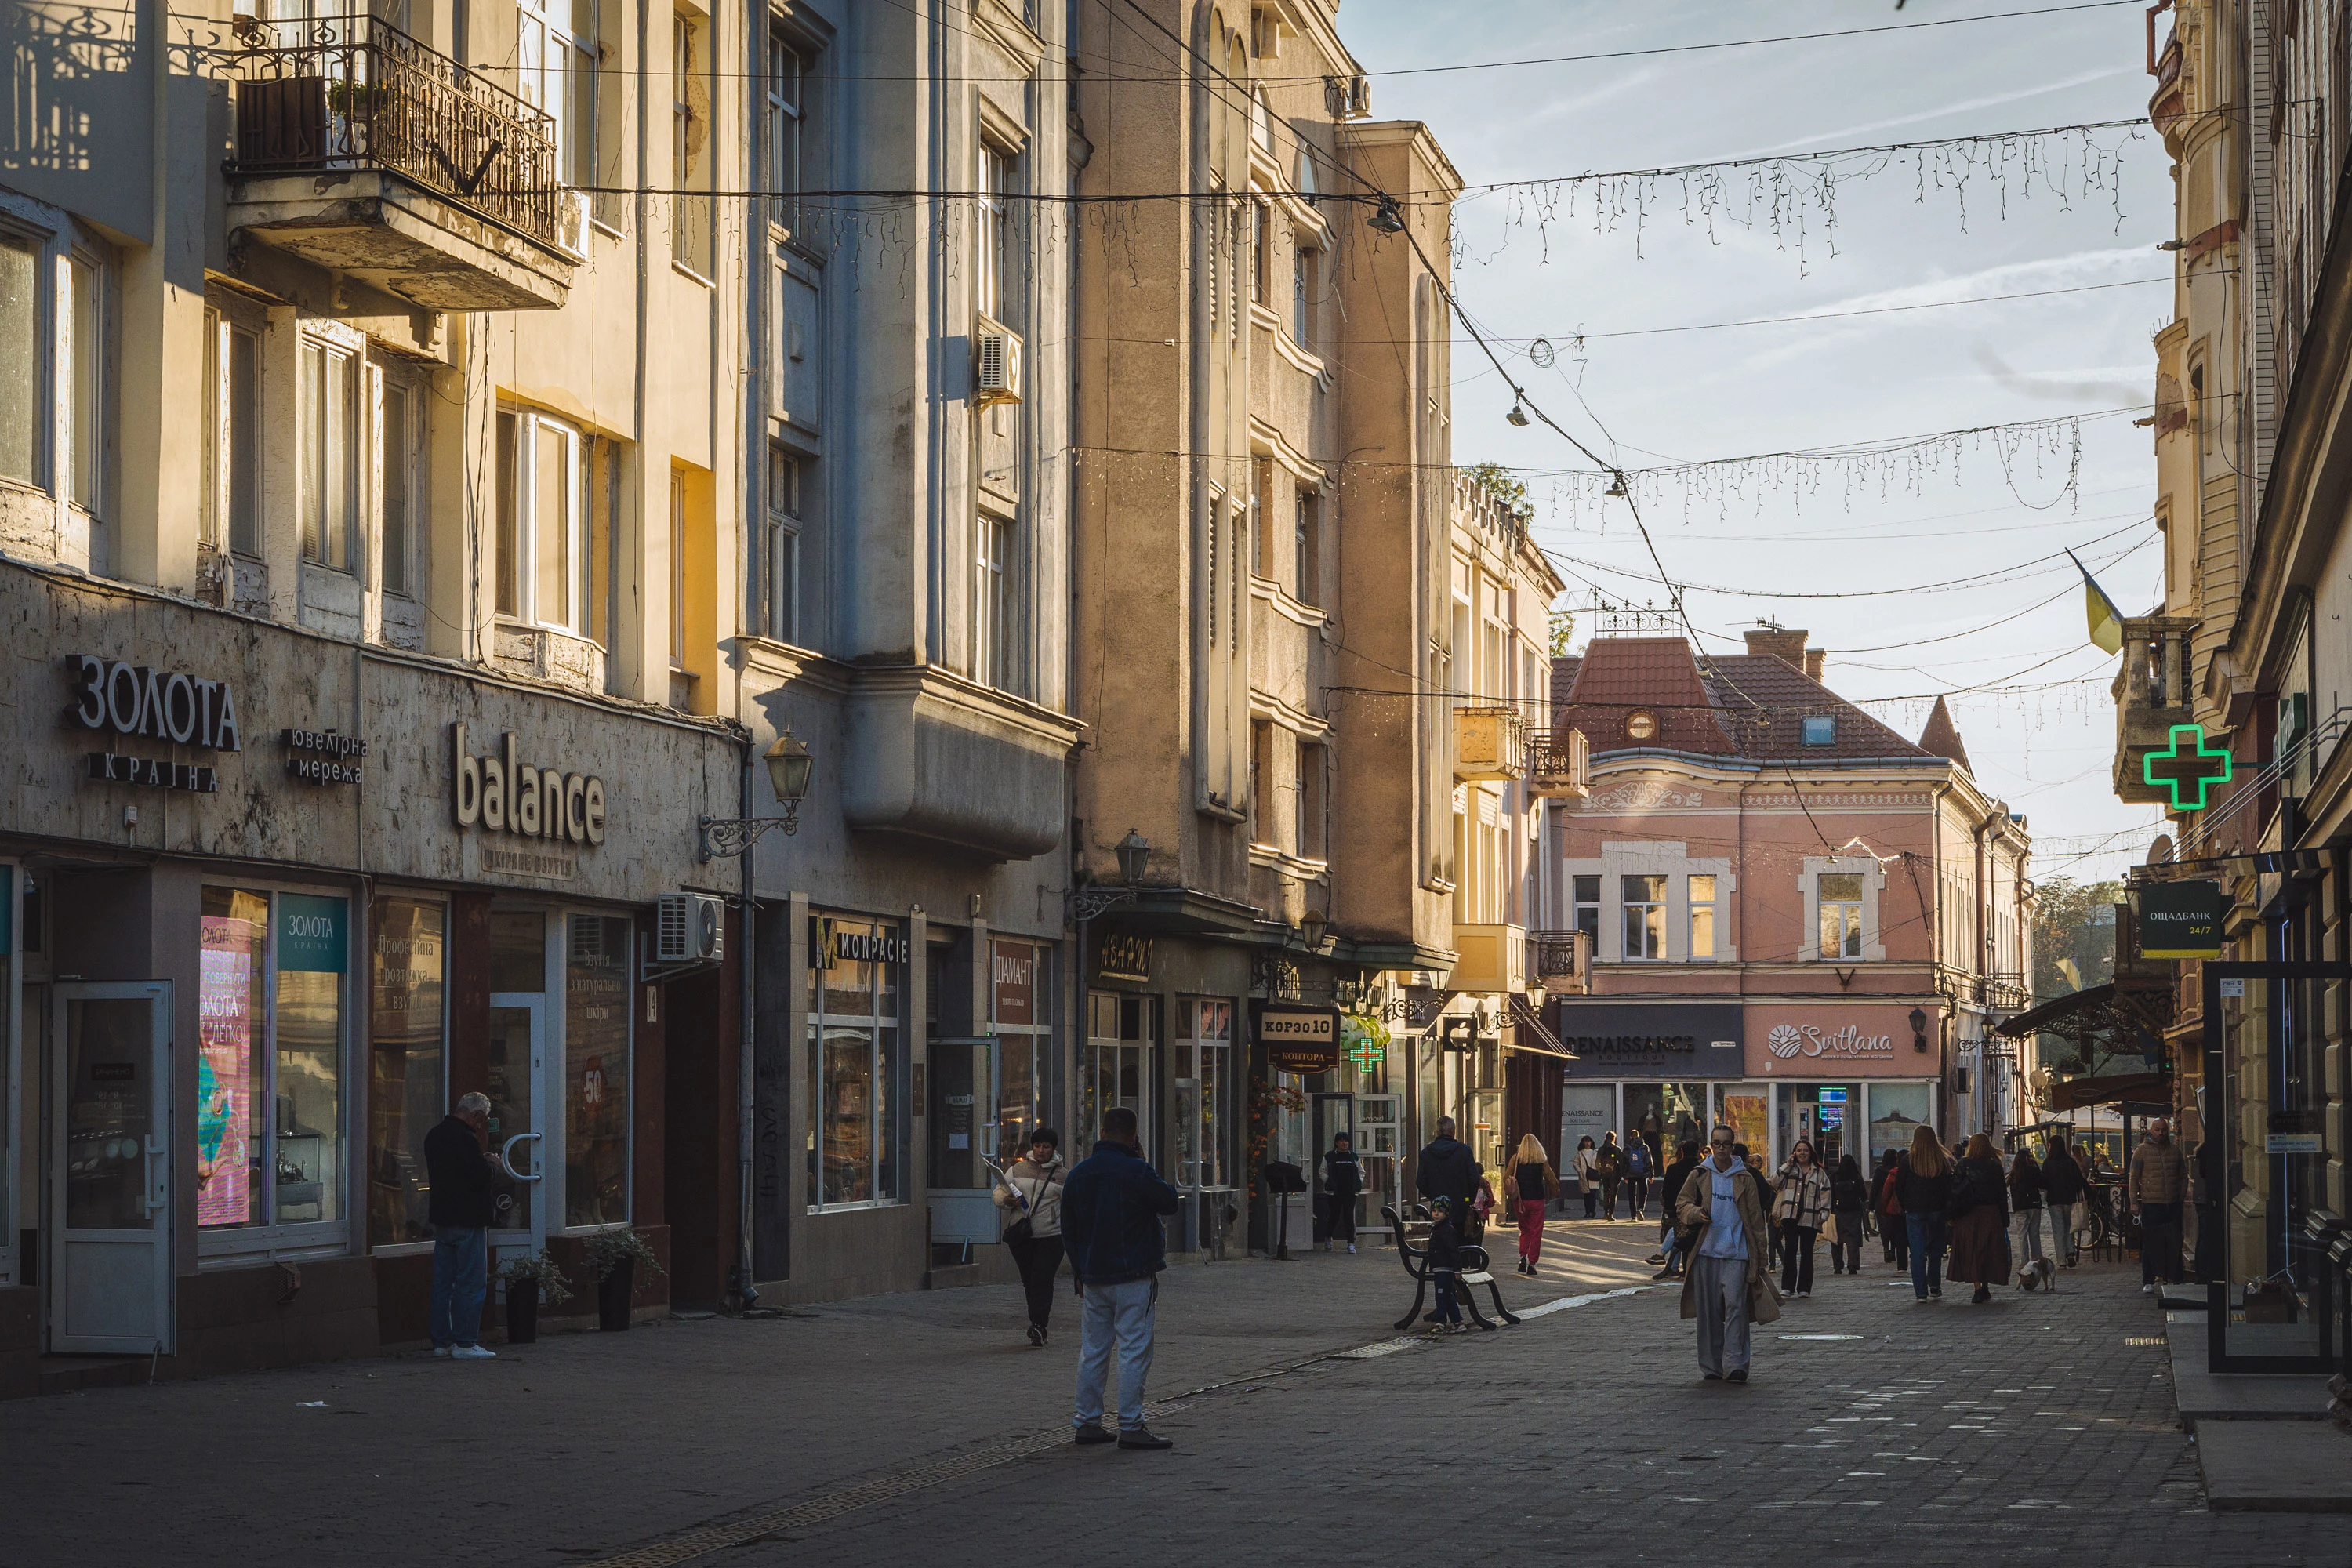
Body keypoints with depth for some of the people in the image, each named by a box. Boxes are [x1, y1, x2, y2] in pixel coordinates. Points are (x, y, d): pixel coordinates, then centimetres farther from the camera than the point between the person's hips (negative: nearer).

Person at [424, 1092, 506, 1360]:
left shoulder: (435, 1136, 12)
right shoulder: (464, 1139, -18)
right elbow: (481, 1176, -24)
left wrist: (484, 1164, 15)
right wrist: (494, 1165, -2)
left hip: (441, 1218, 9)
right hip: (467, 1221, -9)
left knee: (443, 1282, 12)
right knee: (471, 1282, -5)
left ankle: (441, 1341, 16)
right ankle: (465, 1343, -6)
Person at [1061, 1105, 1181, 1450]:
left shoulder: (1078, 1174, 7)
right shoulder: (1136, 1172, -14)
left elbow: (1068, 1230, 13)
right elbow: (1170, 1202, -1)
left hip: (1093, 1277, 6)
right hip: (1133, 1276, -6)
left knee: (1093, 1350, 12)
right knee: (1134, 1350, -4)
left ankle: (1087, 1422, 14)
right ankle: (1131, 1427, -7)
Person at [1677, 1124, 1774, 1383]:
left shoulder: (1744, 1180, 7)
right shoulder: (1699, 1176, 9)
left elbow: (1756, 1220, 9)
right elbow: (1682, 1204, 9)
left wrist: (1760, 1257, 6)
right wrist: (1697, 1213, -14)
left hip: (1736, 1254, -2)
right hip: (1706, 1252, 2)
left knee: (1735, 1306, -13)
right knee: (1709, 1310, 5)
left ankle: (1735, 1364, -15)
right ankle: (1711, 1366, 12)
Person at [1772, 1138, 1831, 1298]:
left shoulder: (1819, 1173, 13)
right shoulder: (1789, 1169, 13)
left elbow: (1825, 1194, 10)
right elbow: (1775, 1184, -2)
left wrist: (1824, 1213, -2)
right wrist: (1787, 1165, -5)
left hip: (1809, 1218, 0)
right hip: (1790, 1216, 0)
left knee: (1806, 1252, 2)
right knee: (1790, 1249, -6)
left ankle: (1804, 1289, 5)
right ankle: (1787, 1287, -3)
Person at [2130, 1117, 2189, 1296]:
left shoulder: (2175, 1150, 11)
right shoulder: (2142, 1151, 1)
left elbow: (2183, 1176, 18)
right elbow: (2134, 1177, 0)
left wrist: (2182, 1196, 9)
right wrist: (2134, 1202, -6)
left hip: (2172, 1205, 3)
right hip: (2150, 1205, -3)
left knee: (2173, 1244, 2)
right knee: (2150, 1244, 0)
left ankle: (2172, 1278, 9)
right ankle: (2148, 1282, 6)